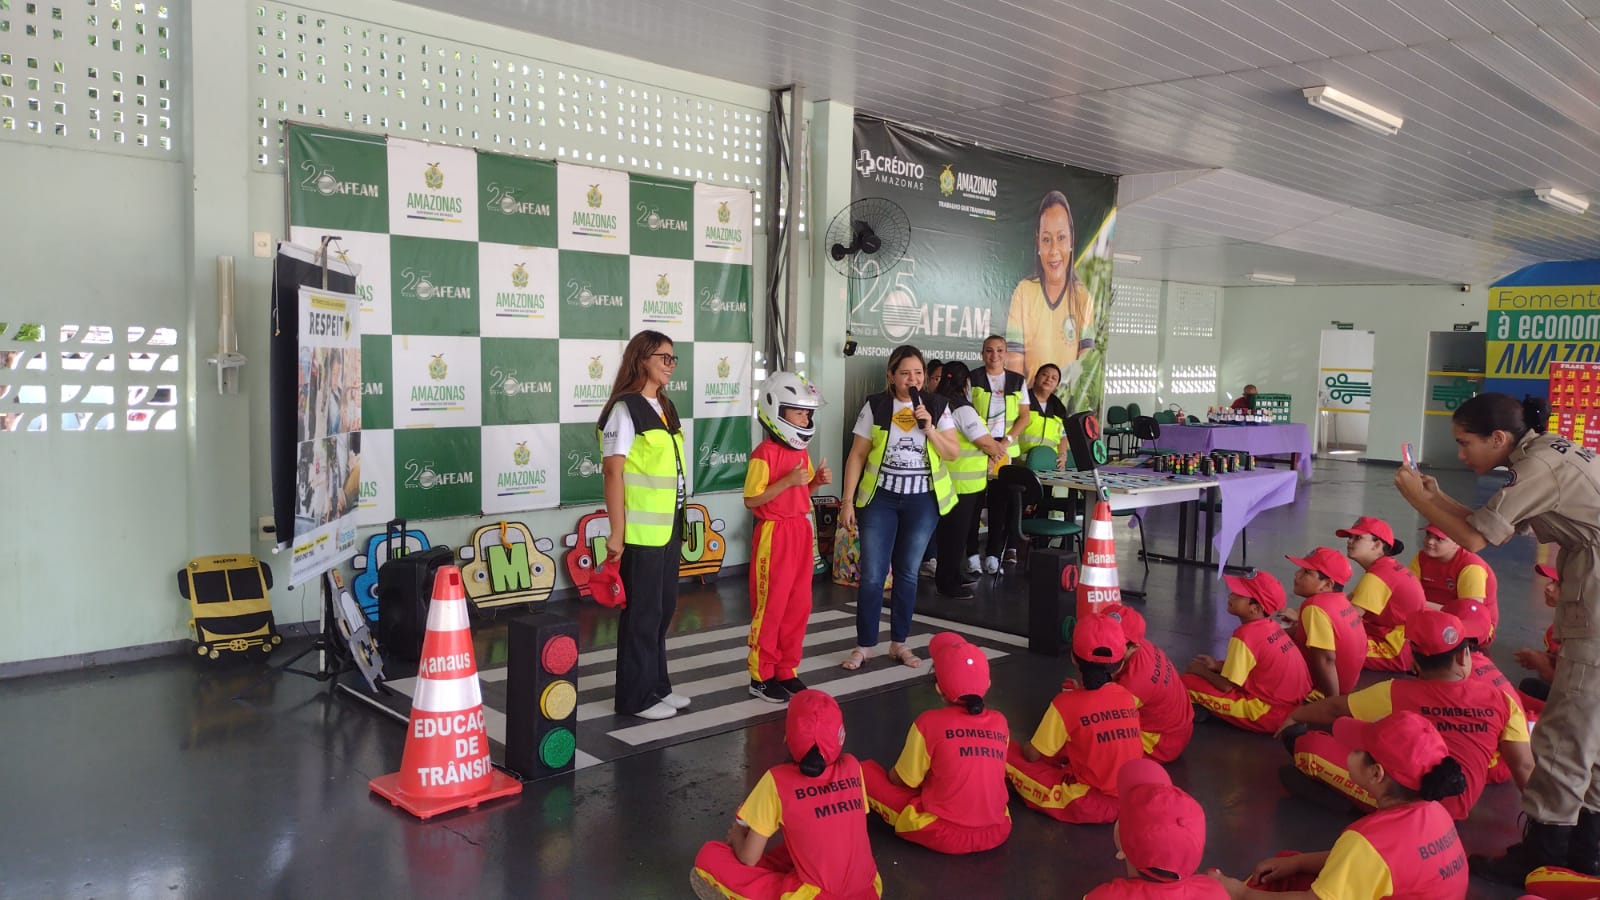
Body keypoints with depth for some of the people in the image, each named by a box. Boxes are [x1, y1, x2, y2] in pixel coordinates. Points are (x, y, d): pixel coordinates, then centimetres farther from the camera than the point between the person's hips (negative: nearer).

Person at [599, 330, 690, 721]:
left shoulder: (665, 408, 13)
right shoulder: (625, 409, -12)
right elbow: (613, 472, -16)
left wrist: (678, 523, 15)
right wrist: (616, 532, -19)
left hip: (668, 527, 8)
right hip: (640, 530, -8)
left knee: (664, 609, 15)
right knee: (641, 613, 1)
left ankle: (657, 685, 28)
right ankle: (635, 697, 12)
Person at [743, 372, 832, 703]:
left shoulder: (802, 452, 10)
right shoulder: (764, 455, -15)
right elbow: (751, 500, -17)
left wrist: (817, 481, -1)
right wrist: (787, 481, -24)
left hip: (800, 530, 8)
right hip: (773, 534, -8)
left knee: (799, 605, 10)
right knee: (770, 607, 0)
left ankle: (787, 670, 22)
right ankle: (761, 677, 11)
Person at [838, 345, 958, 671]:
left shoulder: (936, 406, 1)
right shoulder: (875, 406, -3)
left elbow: (953, 453, 0)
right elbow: (857, 455, -2)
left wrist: (929, 428, -15)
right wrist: (848, 501, -6)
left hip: (923, 500, 1)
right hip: (880, 498, -1)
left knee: (908, 573, 9)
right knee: (872, 574, -3)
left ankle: (899, 642, 21)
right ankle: (865, 644, 9)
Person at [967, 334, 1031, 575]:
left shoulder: (1017, 381, 11)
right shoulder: (973, 379, 3)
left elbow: (1024, 416, 8)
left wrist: (1007, 440, -6)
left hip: (1006, 448, 2)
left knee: (1001, 502, 3)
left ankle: (993, 554, 11)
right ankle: (972, 554, 5)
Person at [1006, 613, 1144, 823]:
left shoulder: (1066, 703, -13)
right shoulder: (1127, 697, 1)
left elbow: (1033, 755, -4)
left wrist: (1024, 746, 17)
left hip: (1091, 806, -5)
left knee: (1007, 753, 1)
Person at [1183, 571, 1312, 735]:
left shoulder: (1245, 635, -20)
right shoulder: (1272, 626, 4)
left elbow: (1226, 686, -15)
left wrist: (1202, 671, 4)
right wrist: (1218, 666, 13)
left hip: (1270, 715, -9)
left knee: (1187, 682, -14)